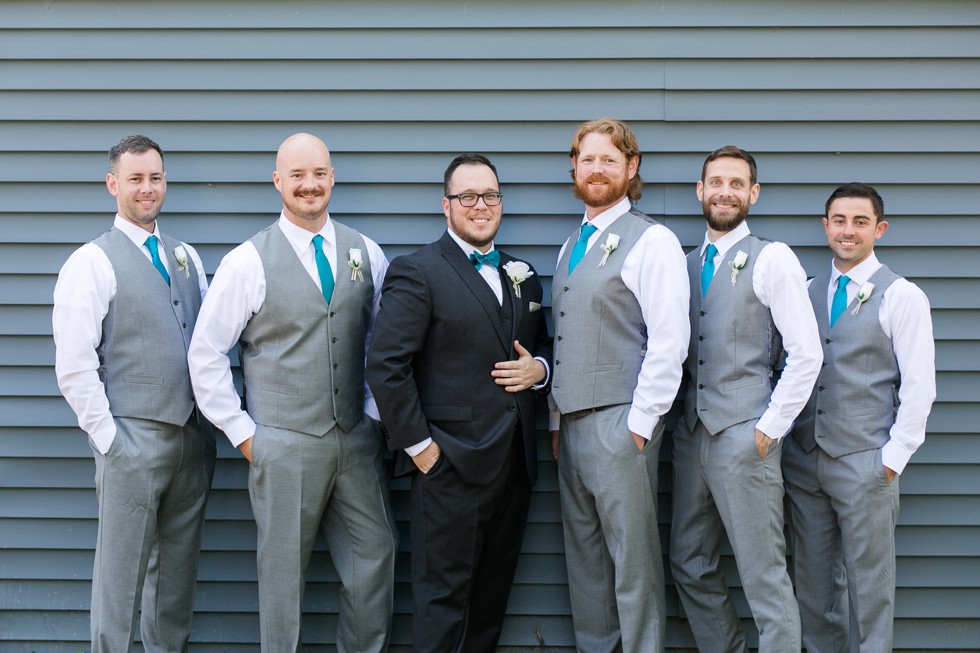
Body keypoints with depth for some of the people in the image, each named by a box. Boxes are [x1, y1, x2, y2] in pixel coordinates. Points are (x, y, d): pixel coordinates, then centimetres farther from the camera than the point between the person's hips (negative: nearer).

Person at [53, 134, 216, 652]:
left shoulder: (187, 257, 13)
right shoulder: (92, 263, -5)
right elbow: (74, 369, -10)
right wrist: (109, 439, -13)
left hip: (194, 435, 6)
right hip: (134, 439, -6)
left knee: (178, 569, 14)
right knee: (121, 572, 2)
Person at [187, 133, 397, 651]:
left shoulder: (367, 254, 5)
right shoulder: (248, 261, -6)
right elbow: (205, 354, -4)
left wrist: (375, 414, 4)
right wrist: (242, 432, -5)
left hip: (357, 440, 4)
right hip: (284, 447, -3)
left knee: (374, 559, 8)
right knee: (283, 571, 7)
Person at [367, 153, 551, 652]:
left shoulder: (522, 275, 15)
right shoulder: (416, 272, -6)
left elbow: (543, 345, 25)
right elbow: (385, 366, -13)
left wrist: (539, 368, 1)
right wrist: (418, 444, -15)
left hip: (514, 462, 7)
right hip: (451, 463, -6)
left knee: (494, 590, 14)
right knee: (444, 595, -1)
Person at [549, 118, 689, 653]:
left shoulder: (651, 241, -6)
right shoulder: (572, 246, 17)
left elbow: (670, 342, -13)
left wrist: (640, 423, -15)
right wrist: (558, 418, 13)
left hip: (620, 424, -7)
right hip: (573, 423, 7)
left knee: (632, 558, -2)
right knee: (583, 555, 13)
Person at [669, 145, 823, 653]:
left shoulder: (772, 259, -5)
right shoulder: (689, 265, 14)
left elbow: (806, 355, -10)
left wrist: (769, 429, -11)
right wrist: (676, 415, 6)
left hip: (745, 437, -6)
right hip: (692, 434, 7)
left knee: (764, 575, -2)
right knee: (691, 566, 12)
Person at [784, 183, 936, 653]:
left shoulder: (902, 296, -3)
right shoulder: (808, 292, 11)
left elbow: (919, 386, -5)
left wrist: (893, 457, -9)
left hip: (864, 462, -4)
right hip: (804, 457, 5)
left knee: (869, 583, 3)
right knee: (813, 580, 11)